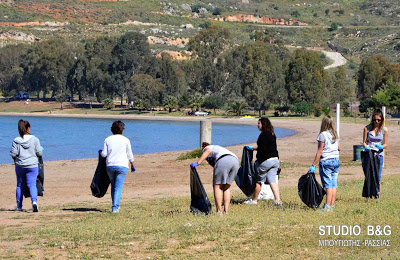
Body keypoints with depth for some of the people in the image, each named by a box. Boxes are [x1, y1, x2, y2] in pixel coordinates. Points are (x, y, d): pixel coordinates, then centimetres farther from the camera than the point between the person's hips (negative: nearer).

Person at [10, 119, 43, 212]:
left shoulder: (16, 141, -6)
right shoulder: (34, 139, -6)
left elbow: (13, 154, -8)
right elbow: (39, 153, -6)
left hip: (20, 166, 1)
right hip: (32, 166, -1)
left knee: (20, 185, 14)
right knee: (32, 184, -2)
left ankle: (19, 206, 20)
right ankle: (34, 201, -26)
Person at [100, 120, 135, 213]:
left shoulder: (107, 139, 4)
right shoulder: (126, 140, 0)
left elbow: (104, 154, 1)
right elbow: (129, 155, 4)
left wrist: (100, 152, 24)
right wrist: (132, 165, 17)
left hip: (110, 165, 2)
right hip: (122, 166, -2)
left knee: (113, 186, 16)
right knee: (118, 187, -4)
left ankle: (115, 205, 22)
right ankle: (115, 207, -14)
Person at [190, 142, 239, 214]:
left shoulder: (206, 148, 21)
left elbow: (208, 151, -5)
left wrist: (197, 163, -10)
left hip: (224, 160, -7)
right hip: (235, 160, 7)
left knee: (217, 186, 1)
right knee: (226, 187, 15)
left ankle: (219, 211, -6)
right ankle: (226, 210, 9)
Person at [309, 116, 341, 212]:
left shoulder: (323, 135, -10)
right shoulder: (336, 135, 8)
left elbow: (319, 152, -12)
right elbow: (339, 148, 19)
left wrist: (313, 165, -10)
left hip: (326, 161, -6)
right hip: (336, 161, 6)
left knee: (328, 185, -8)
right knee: (334, 184, 7)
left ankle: (327, 206, -11)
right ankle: (332, 205, 9)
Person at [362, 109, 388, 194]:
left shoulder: (384, 130, 2)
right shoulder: (367, 128, 1)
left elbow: (385, 144, 6)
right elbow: (364, 142, 4)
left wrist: (381, 147, -16)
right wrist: (366, 147, -17)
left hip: (379, 154, 0)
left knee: (378, 177, -1)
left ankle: (378, 193, 7)